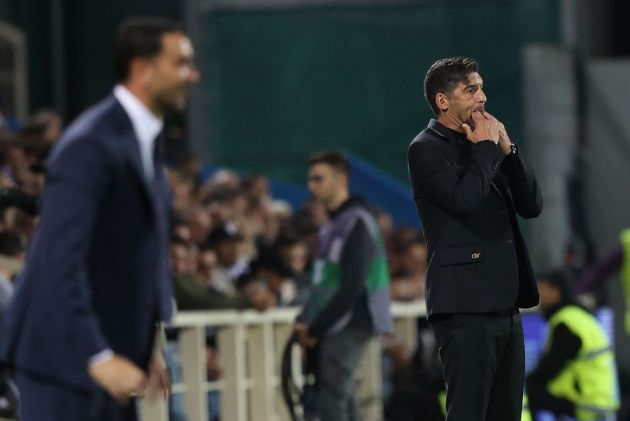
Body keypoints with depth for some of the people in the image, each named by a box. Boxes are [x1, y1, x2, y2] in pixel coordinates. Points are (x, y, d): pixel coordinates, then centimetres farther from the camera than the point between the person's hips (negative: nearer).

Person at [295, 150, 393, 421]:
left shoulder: (356, 224, -11)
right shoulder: (332, 226, 19)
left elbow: (352, 287, -18)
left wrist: (315, 328, -16)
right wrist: (305, 322, 2)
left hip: (348, 327, -9)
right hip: (329, 328, 9)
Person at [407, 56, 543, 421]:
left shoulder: (483, 146, 17)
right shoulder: (426, 149, -5)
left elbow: (532, 206, 12)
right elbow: (465, 199, -22)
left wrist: (506, 148, 2)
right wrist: (486, 147, -8)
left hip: (505, 305, 8)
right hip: (465, 307, -8)